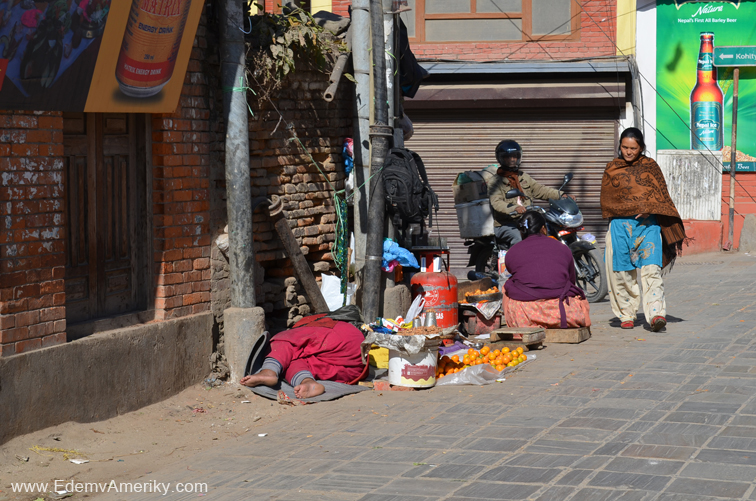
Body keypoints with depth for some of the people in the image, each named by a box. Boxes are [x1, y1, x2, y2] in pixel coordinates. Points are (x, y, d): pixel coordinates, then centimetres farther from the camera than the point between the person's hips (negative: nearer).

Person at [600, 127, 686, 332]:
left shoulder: (650, 167, 9)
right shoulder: (612, 168, 11)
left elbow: (661, 198, 9)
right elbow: (606, 201, 6)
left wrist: (647, 209, -10)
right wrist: (636, 207, -4)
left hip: (647, 225, -1)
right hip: (620, 225, 1)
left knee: (651, 269, -14)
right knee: (622, 273, 2)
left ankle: (656, 314, -22)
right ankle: (626, 315, 16)